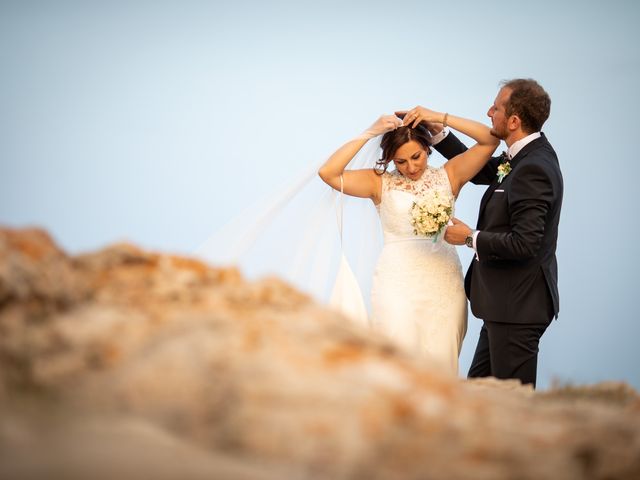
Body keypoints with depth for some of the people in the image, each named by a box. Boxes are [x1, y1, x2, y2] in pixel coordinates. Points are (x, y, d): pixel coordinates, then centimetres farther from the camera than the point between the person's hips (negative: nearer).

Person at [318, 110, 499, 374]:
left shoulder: (448, 176, 8)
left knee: (440, 361, -3)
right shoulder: (380, 182, 4)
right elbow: (328, 172, -7)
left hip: (444, 284, 2)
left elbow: (490, 140, 2)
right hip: (397, 283, -1)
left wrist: (440, 118, -4)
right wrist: (369, 133, -7)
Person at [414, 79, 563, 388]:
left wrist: (471, 238, -14)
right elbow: (478, 170, 23)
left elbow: (524, 243, -28)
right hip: (507, 302, 10)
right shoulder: (526, 156, 7)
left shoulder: (533, 168, -23)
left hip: (517, 304, -10)